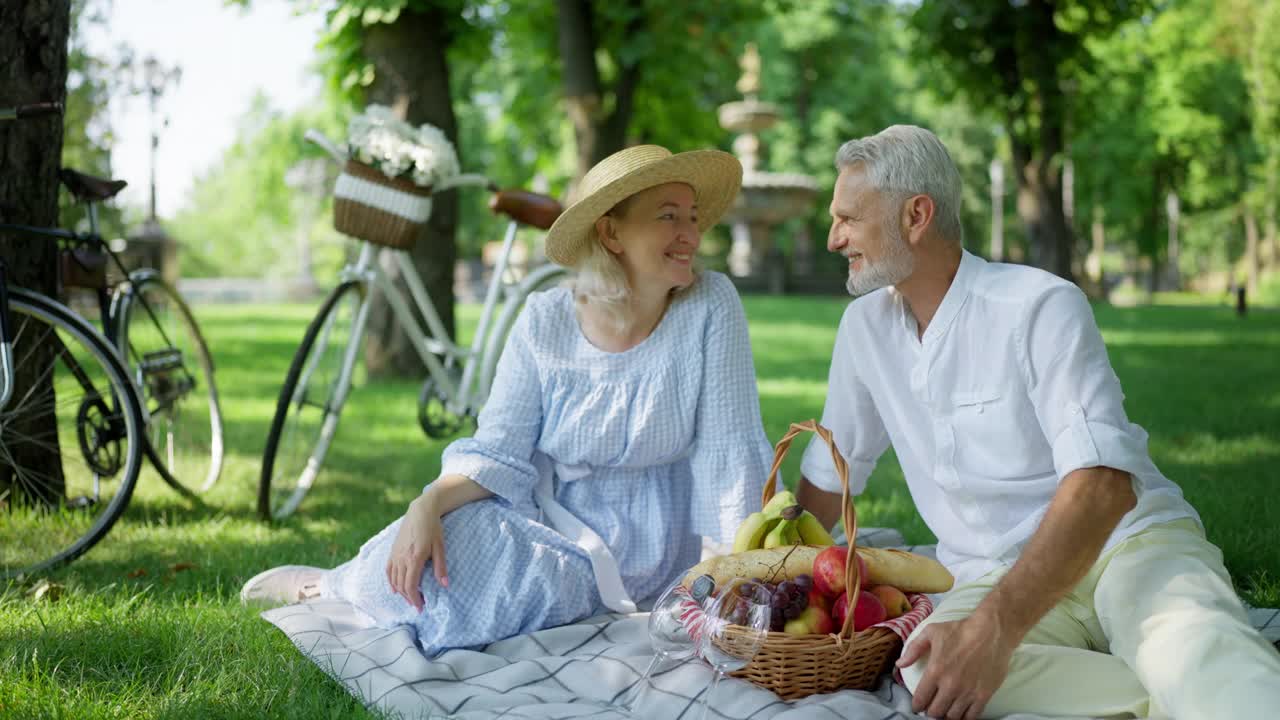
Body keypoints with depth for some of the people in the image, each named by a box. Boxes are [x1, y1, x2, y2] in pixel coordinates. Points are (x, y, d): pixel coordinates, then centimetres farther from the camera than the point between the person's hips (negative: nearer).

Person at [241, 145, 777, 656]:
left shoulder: (709, 307, -11)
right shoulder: (545, 323, -6)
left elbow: (730, 451, -12)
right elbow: (498, 453, -8)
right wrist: (428, 506, -27)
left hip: (641, 551, -1)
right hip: (544, 515, 1)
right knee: (439, 546, -29)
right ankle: (326, 586, 8)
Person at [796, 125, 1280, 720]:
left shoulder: (1041, 307, -11)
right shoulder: (865, 325, 8)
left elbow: (1103, 485, -22)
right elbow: (828, 475, 20)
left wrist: (996, 626, -33)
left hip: (1127, 542, -6)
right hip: (995, 579, 6)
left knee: (1195, 648, -44)